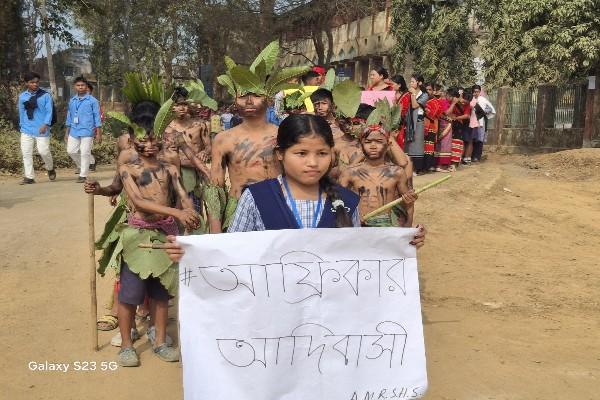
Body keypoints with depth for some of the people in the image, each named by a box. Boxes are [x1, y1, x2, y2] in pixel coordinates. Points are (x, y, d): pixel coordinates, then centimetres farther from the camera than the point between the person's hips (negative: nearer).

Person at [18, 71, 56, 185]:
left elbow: (49, 111, -6)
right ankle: (29, 176, 5)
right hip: (26, 130, 4)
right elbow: (21, 112, 16)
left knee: (44, 151, -5)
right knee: (26, 153, -1)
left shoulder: (45, 95, -3)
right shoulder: (22, 97, 9)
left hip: (41, 129, -3)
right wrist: (21, 126, 15)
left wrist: (45, 125, -17)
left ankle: (50, 169, 25)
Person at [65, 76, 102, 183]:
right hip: (74, 131, 5)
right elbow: (69, 117, 17)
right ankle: (81, 167, 29)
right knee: (71, 151, 6)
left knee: (85, 153, -4)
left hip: (87, 131, -5)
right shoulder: (72, 101, 11)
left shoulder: (92, 100, -2)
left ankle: (83, 175, 5)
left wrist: (98, 133, -7)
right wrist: (67, 132, 16)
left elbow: (97, 117, -2)